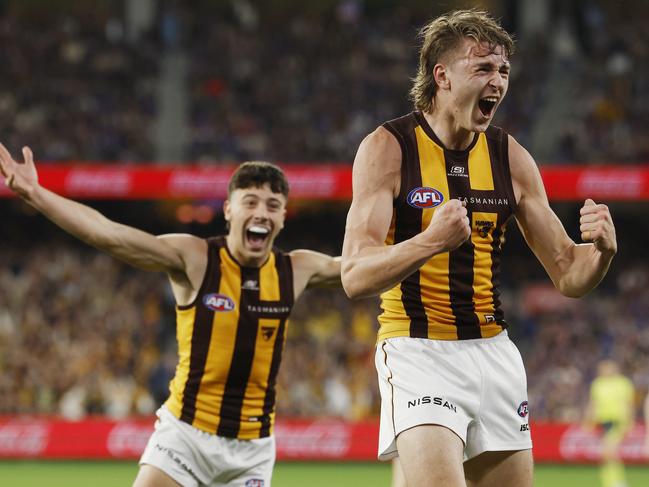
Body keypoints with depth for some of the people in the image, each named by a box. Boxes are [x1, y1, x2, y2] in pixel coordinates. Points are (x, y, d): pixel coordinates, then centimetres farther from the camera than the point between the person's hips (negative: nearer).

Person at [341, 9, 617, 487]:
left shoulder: (511, 157, 6)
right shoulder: (388, 148, -8)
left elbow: (569, 275, 10)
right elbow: (355, 276, -17)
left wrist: (602, 250, -13)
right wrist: (432, 240, -34)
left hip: (494, 353, 5)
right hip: (418, 352, -5)